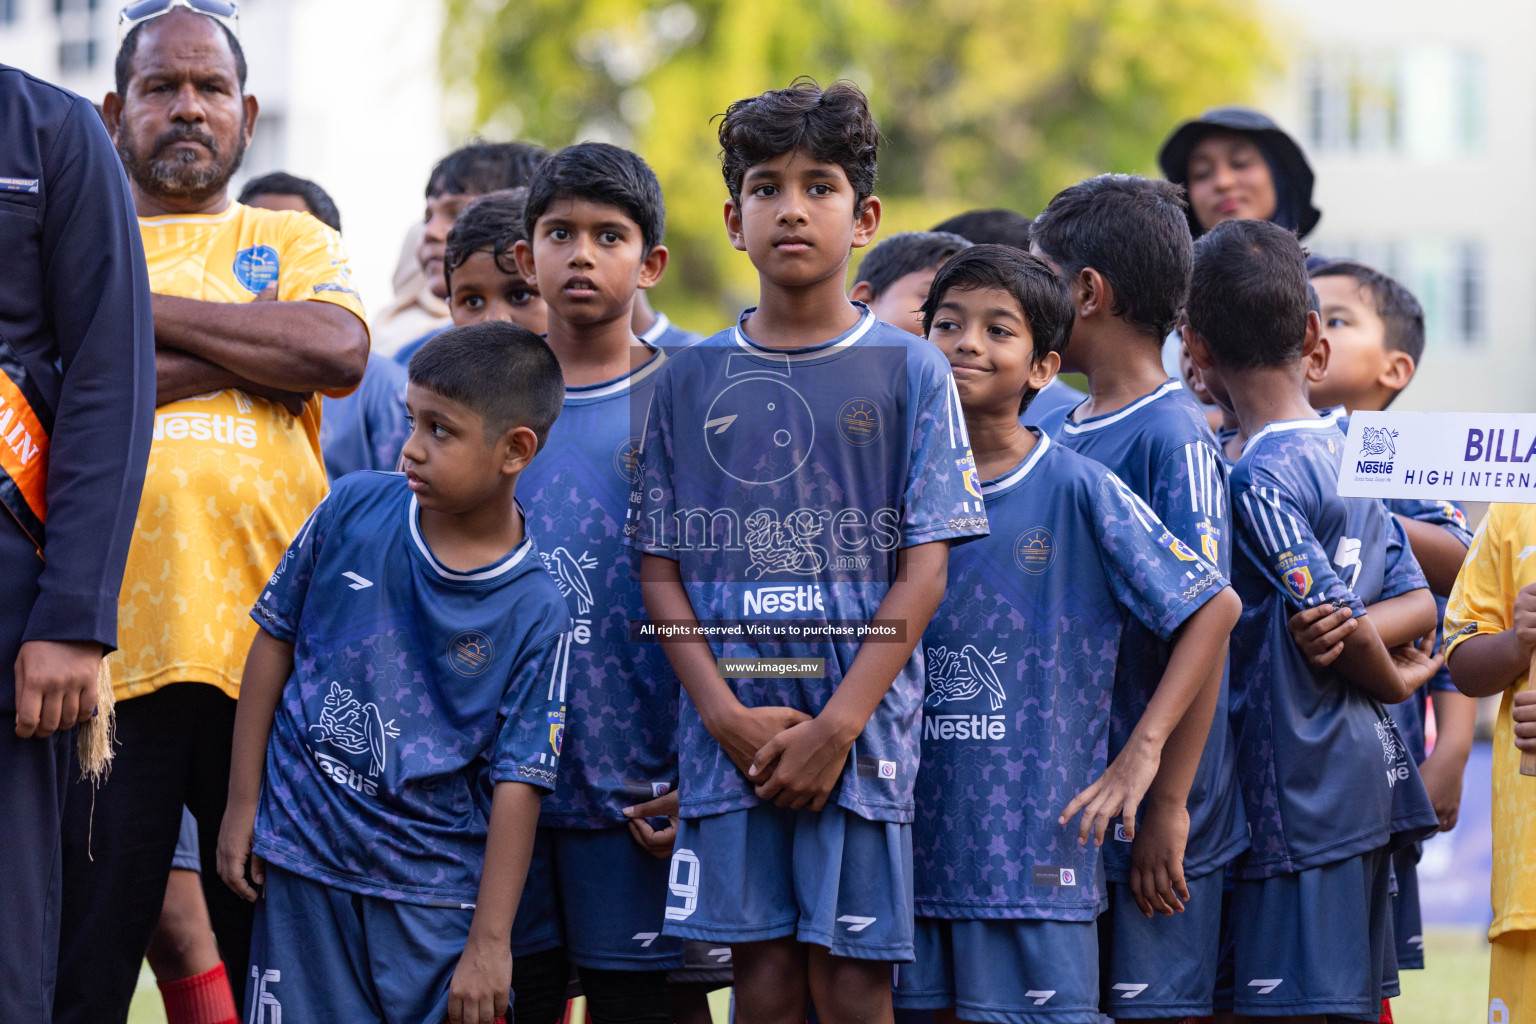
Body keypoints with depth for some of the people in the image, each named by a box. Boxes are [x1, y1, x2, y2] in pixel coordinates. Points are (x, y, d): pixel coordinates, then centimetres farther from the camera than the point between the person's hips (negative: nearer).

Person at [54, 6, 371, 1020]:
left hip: (272, 647, 2)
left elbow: (339, 353, -4)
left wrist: (143, 308, -3)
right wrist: (250, 353, -5)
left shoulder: (294, 243, 18)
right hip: (109, 639, -1)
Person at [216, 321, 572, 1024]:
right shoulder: (353, 511, -3)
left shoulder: (534, 613, -9)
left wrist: (489, 943, -11)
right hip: (304, 859, 2)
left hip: (437, 892, -2)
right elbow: (276, 641, 8)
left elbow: (519, 781, -9)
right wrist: (242, 805, 7)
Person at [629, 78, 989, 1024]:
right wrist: (727, 714, -7)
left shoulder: (909, 370, 2)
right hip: (729, 732, 2)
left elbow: (926, 567, -3)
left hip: (861, 726, -2)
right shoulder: (692, 379, 9)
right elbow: (661, 568, 7)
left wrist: (837, 727, -12)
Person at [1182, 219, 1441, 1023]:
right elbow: (1417, 604, 9)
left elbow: (1339, 628, -16)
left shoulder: (1258, 480, -14)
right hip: (1371, 774, 9)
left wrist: (1394, 681, 3)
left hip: (1300, 796, -9)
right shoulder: (1351, 453, 11)